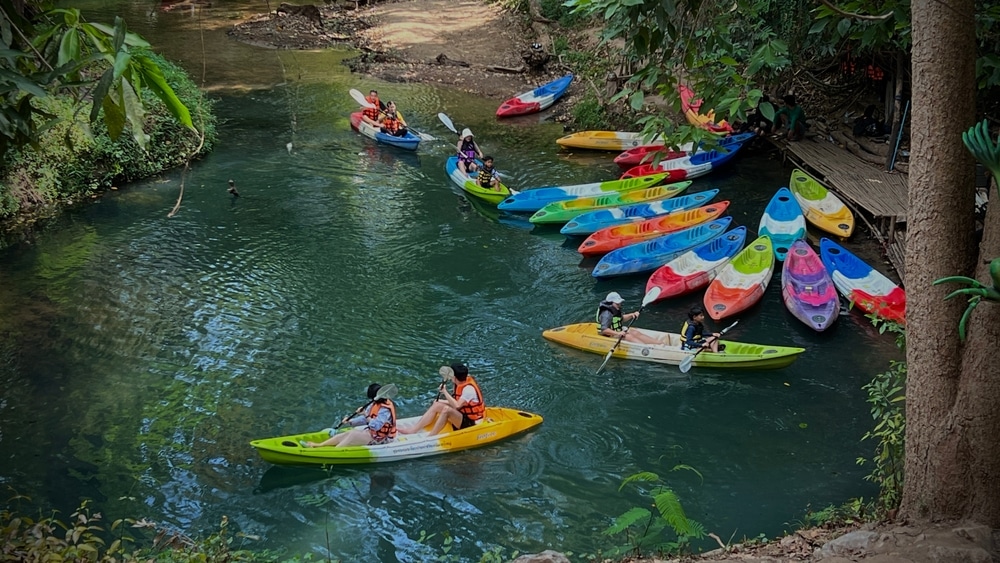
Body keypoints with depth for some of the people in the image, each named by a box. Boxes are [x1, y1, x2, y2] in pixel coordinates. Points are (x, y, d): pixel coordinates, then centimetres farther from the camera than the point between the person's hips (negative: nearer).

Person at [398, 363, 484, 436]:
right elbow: (457, 402, 11)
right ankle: (413, 430, -7)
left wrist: (445, 392, -23)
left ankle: (430, 437, -27)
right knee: (437, 405, 0)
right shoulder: (461, 384, 4)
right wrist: (440, 401, 1)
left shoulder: (469, 388, -23)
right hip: (461, 417, 10)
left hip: (471, 422, -9)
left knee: (446, 409, -31)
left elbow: (457, 405, -31)